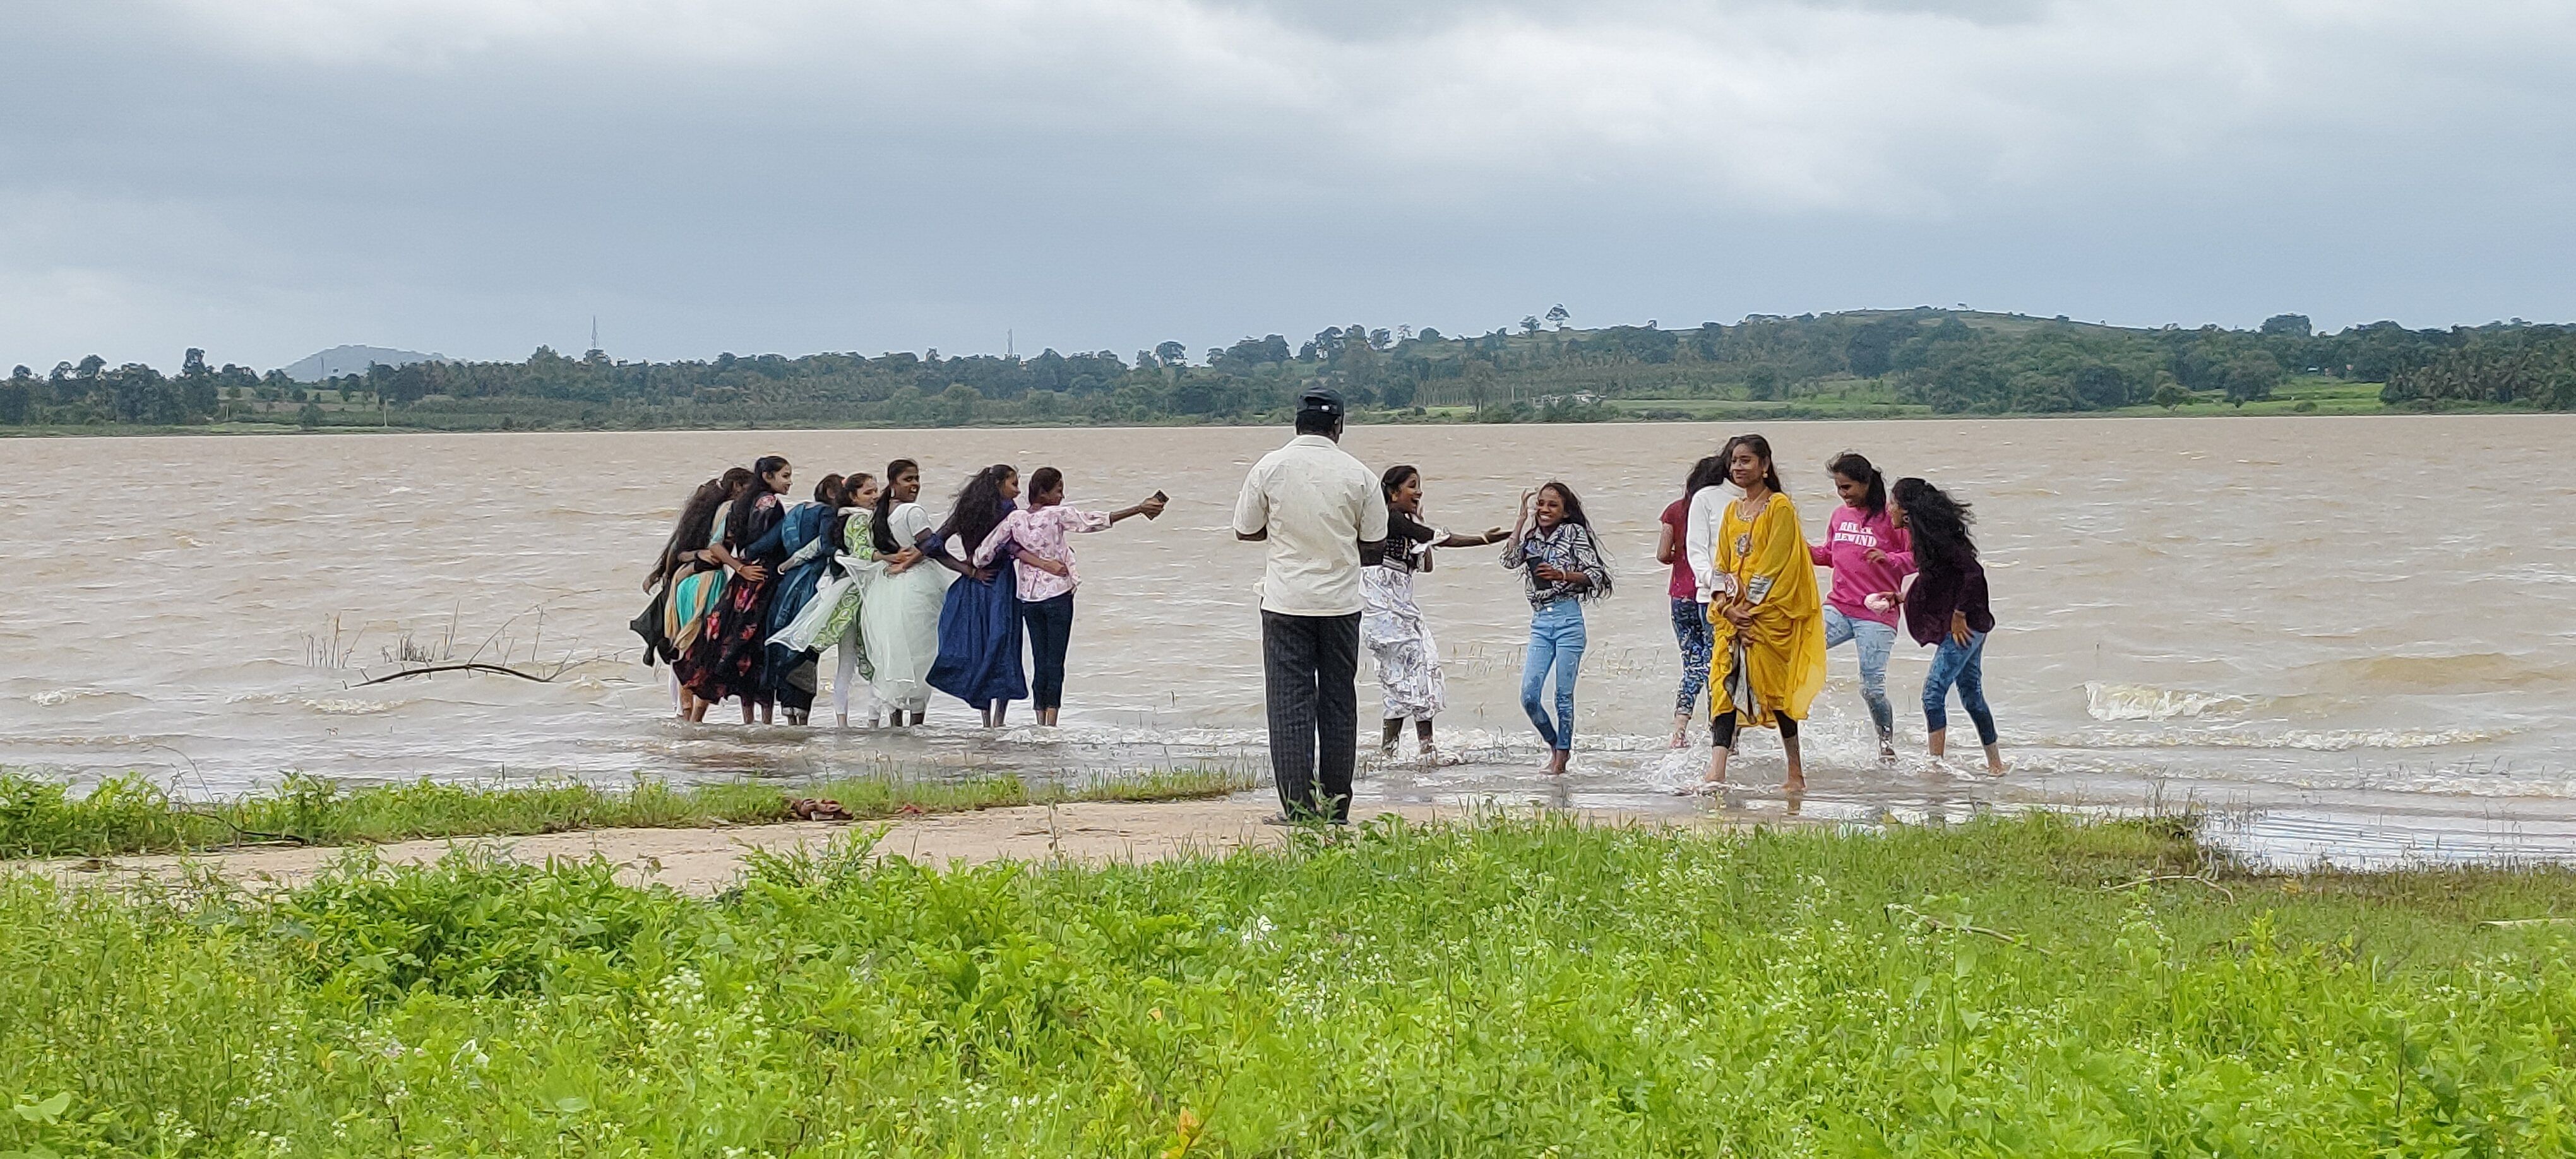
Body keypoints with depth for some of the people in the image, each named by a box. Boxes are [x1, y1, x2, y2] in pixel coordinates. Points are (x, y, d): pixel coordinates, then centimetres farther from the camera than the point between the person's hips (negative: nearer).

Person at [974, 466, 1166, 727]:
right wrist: (1139, 509, -13)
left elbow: (983, 554, 4)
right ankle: (1051, 725, -7)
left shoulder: (1014, 519, 2)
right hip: (1057, 596, -4)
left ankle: (1041, 724, 6)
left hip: (1029, 599, 4)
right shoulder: (1057, 515, -10)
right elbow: (1097, 521, -14)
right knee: (1055, 664, -2)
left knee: (1040, 664, 9)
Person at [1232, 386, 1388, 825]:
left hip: (1286, 602, -1)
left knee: (1290, 703, 2)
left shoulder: (1270, 467, -5)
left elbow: (1245, 531, 3)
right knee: (1338, 702, 9)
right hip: (1341, 603, 1)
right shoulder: (1357, 474, -3)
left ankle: (1298, 808, -4)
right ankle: (1336, 808, 11)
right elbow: (1375, 545, 3)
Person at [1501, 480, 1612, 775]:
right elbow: (1510, 559, -4)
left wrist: (1562, 575, -18)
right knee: (1529, 695, -4)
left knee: (1564, 695, -2)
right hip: (1540, 621, 5)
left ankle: (1562, 757, 8)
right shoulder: (1532, 538, 14)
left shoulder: (1574, 533, 1)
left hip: (1568, 619, -5)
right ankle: (1554, 744, 18)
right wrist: (1523, 517, 0)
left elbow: (1596, 574, -3)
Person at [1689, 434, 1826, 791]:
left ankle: (1796, 772, 10)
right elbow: (1721, 563, 13)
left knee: (1774, 688, -2)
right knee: (1725, 685, -7)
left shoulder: (1780, 508, -3)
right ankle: (1716, 773, -15)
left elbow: (1775, 565, -10)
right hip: (1732, 616, 6)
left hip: (1769, 613, -6)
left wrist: (1749, 606, -15)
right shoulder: (1731, 511, 17)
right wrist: (1727, 604, -3)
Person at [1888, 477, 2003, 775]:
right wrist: (1900, 597, 18)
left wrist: (1958, 617, -18)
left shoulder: (1936, 537, -19)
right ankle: (1995, 763, 24)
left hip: (1963, 626, -10)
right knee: (1971, 694, 16)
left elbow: (1974, 573, -24)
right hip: (1969, 626, 10)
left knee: (1934, 692, -12)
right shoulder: (1924, 535, 11)